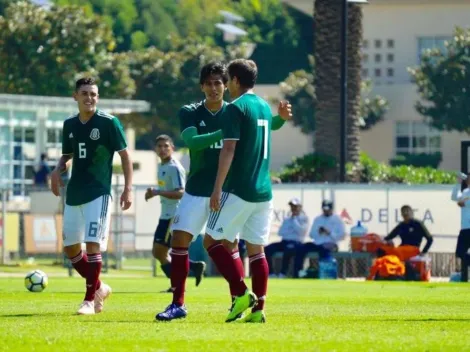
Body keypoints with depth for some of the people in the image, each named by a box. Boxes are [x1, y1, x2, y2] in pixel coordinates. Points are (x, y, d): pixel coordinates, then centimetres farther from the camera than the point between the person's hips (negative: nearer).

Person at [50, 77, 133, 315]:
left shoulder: (109, 123, -7)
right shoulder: (69, 125, 8)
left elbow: (124, 155, -5)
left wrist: (128, 189, -12)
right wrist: (57, 171, -1)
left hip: (99, 194, -6)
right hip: (74, 194, 6)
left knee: (92, 244, -13)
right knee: (71, 248, 8)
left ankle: (90, 299, -5)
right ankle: (99, 288, 26)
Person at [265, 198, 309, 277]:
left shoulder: (304, 218, 7)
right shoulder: (287, 219, 23)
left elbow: (300, 231, -10)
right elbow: (280, 232, 9)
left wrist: (294, 219, -4)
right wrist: (291, 231, -6)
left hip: (296, 243, -6)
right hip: (284, 242, 6)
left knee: (287, 250, -41)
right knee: (268, 249, -20)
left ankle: (283, 274, -36)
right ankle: (271, 273, -22)